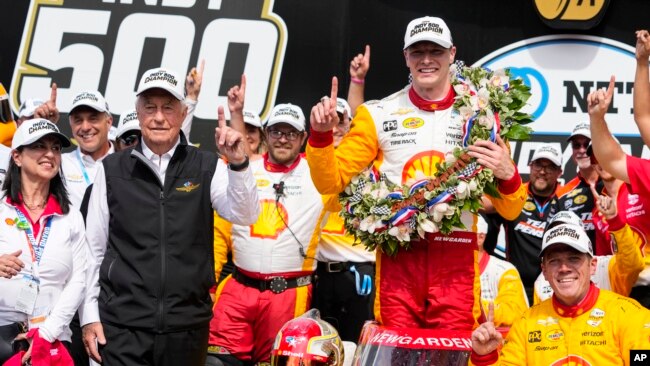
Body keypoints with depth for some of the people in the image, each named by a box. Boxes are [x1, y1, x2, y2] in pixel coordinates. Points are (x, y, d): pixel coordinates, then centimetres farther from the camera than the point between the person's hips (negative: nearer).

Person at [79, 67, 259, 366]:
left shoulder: (207, 167, 3)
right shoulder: (112, 169, 3)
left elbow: (244, 215, -10)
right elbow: (94, 247, 6)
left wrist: (238, 163, -25)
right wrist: (89, 315, 3)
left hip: (188, 325, 1)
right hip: (121, 324, -1)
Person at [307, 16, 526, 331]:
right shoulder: (379, 114, 7)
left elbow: (510, 211, 8)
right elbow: (331, 181, 5)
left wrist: (507, 175, -13)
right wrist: (321, 135, -11)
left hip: (456, 261, 0)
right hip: (398, 257, 0)